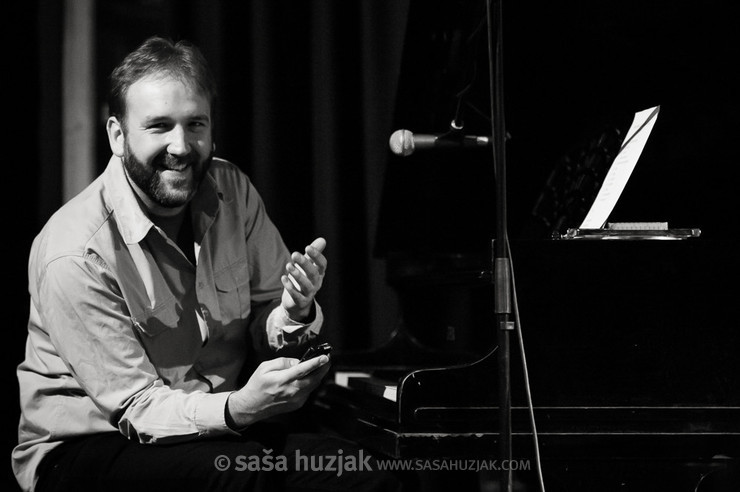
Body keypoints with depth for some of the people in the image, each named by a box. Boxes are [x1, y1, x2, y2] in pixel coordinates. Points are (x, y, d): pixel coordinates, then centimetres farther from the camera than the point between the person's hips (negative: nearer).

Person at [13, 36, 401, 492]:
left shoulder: (233, 190, -2)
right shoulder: (74, 256, -21)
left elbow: (266, 337, 3)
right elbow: (136, 407, -18)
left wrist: (294, 312, -22)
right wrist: (237, 409, -37)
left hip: (223, 424, 5)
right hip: (85, 449, -4)